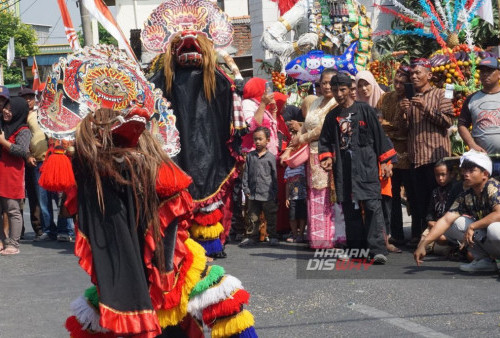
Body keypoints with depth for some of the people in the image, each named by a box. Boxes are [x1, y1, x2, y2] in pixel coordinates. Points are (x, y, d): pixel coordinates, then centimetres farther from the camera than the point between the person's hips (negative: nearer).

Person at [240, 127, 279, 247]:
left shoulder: (271, 157, -1)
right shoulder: (250, 156, 6)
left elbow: (275, 176, 1)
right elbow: (246, 173, 8)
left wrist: (275, 193, 0)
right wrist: (246, 189, 2)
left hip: (267, 195, -2)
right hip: (253, 194, 2)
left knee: (270, 217, 6)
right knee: (253, 217, 9)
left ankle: (273, 236, 16)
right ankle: (252, 236, 16)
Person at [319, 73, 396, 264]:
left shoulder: (365, 110, 3)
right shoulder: (332, 116, 14)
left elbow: (379, 135, 3)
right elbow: (325, 141, 17)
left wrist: (384, 162, -2)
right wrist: (327, 157, -3)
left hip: (366, 164, -4)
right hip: (343, 168, 4)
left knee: (372, 205, -13)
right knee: (350, 209, 4)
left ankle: (377, 250, -18)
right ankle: (356, 249, 9)